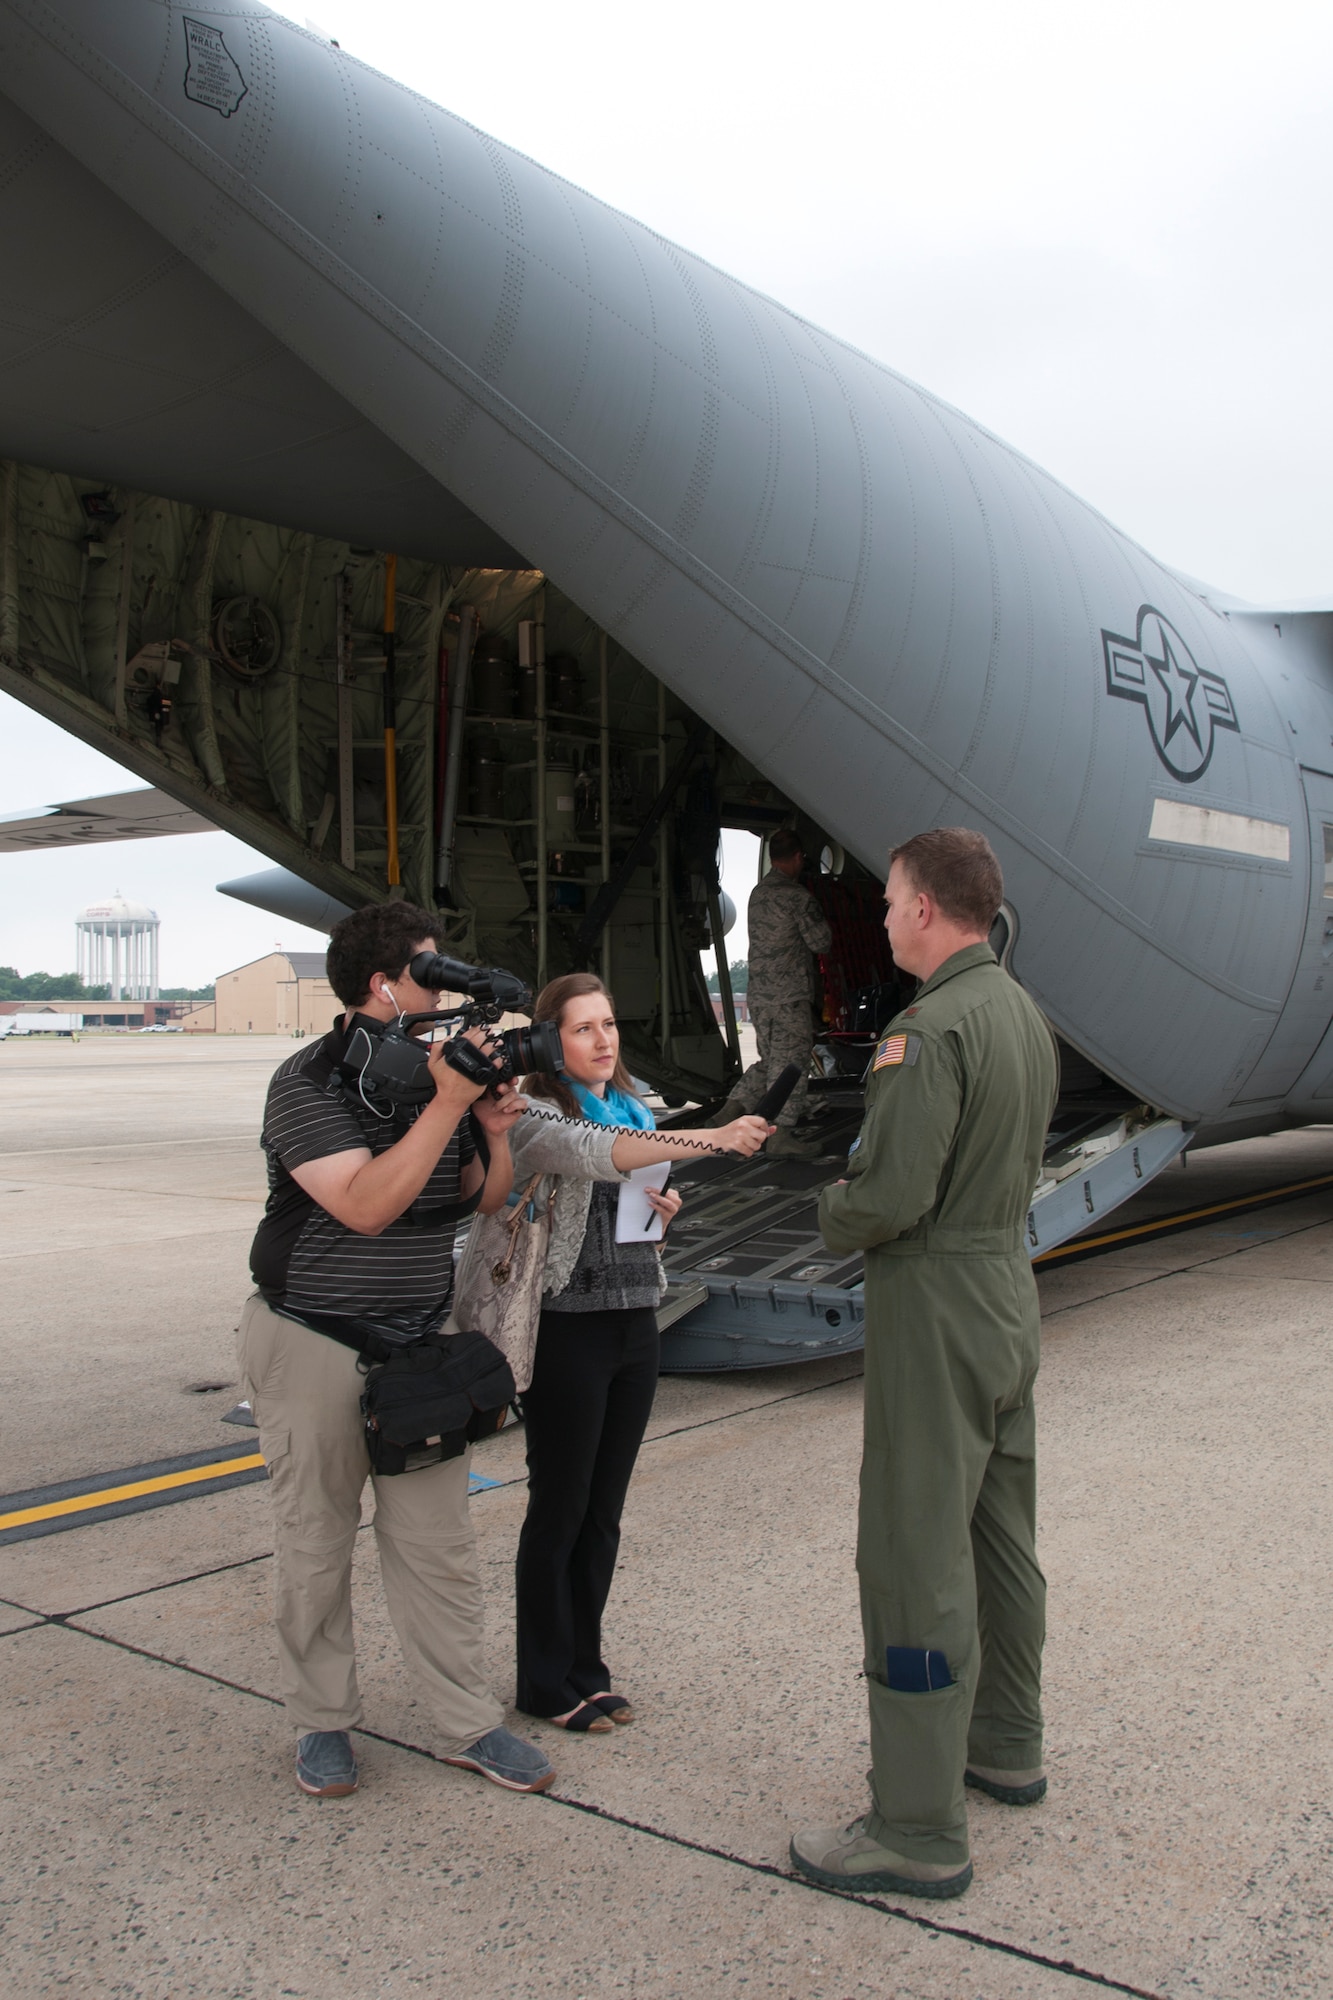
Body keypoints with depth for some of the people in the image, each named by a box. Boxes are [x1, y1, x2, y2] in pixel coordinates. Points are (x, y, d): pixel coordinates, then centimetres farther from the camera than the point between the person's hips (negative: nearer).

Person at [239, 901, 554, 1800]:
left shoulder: (439, 1068, 4)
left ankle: (471, 1724, 18)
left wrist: (499, 1133, -8)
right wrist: (447, 1104, -29)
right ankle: (323, 1721, 25)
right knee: (317, 1544, 8)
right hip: (315, 1346, -5)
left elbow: (485, 1199, 11)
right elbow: (366, 1205, -27)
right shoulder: (310, 1082, -14)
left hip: (419, 1345, 5)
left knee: (439, 1544, 7)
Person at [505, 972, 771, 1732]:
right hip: (567, 1328, -7)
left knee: (604, 1513, 14)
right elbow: (595, 1154, -32)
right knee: (559, 1510, 4)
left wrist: (665, 1209, -1)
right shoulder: (536, 1117, -11)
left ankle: (585, 1668, 27)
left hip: (634, 1325, 7)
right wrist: (711, 1140, -41)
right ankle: (547, 1684, 18)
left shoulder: (634, 1109, 12)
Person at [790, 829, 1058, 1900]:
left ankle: (921, 1830, 6)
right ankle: (1007, 1746, 36)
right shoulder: (1026, 1015, 9)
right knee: (1002, 1536, 20)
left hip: (936, 1304, -10)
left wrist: (834, 1212, -4)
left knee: (915, 1560, -2)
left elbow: (891, 1195, -26)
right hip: (1010, 1286, 10)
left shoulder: (931, 1028, -21)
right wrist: (869, 1200, 10)